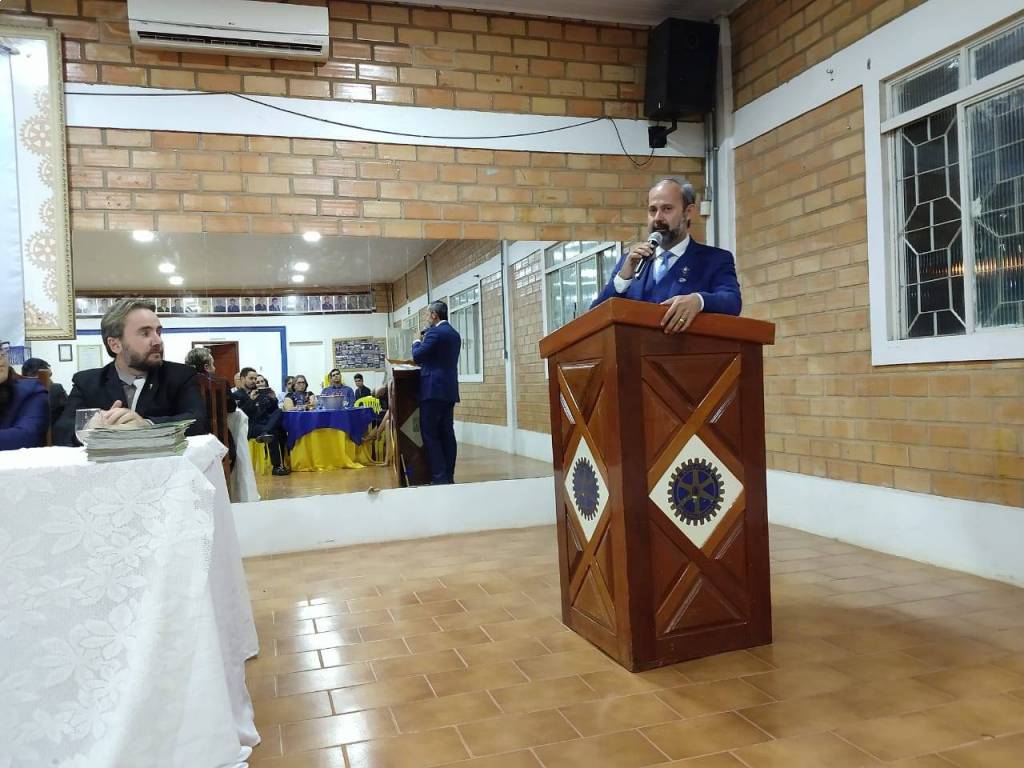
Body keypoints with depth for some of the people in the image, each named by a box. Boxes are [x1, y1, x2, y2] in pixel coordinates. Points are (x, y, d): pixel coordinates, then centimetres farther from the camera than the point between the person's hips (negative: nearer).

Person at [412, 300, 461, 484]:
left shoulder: (435, 332, -12)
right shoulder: (454, 334, 15)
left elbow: (417, 357, -11)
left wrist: (417, 342, 7)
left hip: (434, 390, -9)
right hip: (449, 390, 9)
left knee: (430, 434, -5)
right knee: (447, 434, 9)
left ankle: (439, 477, -9)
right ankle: (449, 476, 11)